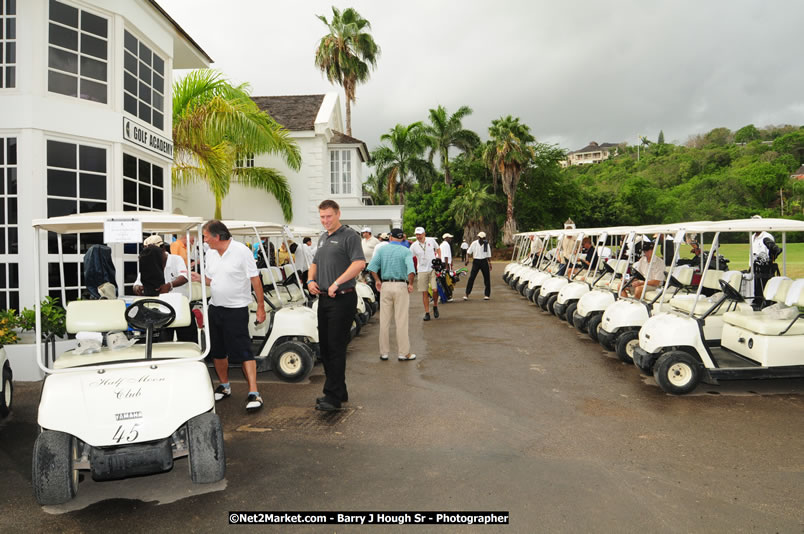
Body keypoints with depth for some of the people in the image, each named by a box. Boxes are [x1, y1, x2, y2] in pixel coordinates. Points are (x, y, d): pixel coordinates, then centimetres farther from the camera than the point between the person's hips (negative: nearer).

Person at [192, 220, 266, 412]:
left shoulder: (241, 251, -13)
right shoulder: (210, 254, 8)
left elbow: (255, 279, -12)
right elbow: (211, 279, 16)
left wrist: (261, 306, -14)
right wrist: (199, 278, -6)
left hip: (236, 309, -7)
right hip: (215, 308, 7)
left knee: (243, 352, -8)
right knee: (217, 351, 14)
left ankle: (253, 393, -5)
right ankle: (224, 386, 32)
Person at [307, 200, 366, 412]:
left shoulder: (349, 236, -8)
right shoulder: (322, 238, 19)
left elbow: (359, 263, -21)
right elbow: (315, 263, 27)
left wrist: (337, 283, -24)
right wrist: (311, 280, 7)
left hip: (342, 299, -9)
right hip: (324, 299, 9)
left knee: (336, 347, -8)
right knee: (324, 346, 12)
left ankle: (333, 396, -3)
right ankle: (339, 391, 23)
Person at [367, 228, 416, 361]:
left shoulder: (381, 250, 5)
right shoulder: (406, 251, -3)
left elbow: (372, 267, -4)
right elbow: (411, 270, -18)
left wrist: (377, 281, 6)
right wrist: (410, 284, -7)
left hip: (385, 285, 3)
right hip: (401, 286, -2)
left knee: (384, 320, 8)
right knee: (401, 321, 3)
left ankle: (383, 352, 14)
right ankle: (403, 353, 8)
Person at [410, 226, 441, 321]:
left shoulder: (431, 240, 0)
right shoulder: (414, 245, -3)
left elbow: (438, 249, 17)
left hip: (433, 269, 0)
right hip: (422, 271, 0)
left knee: (435, 289, -10)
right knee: (424, 292, 3)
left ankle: (435, 306, 17)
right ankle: (427, 313, 11)